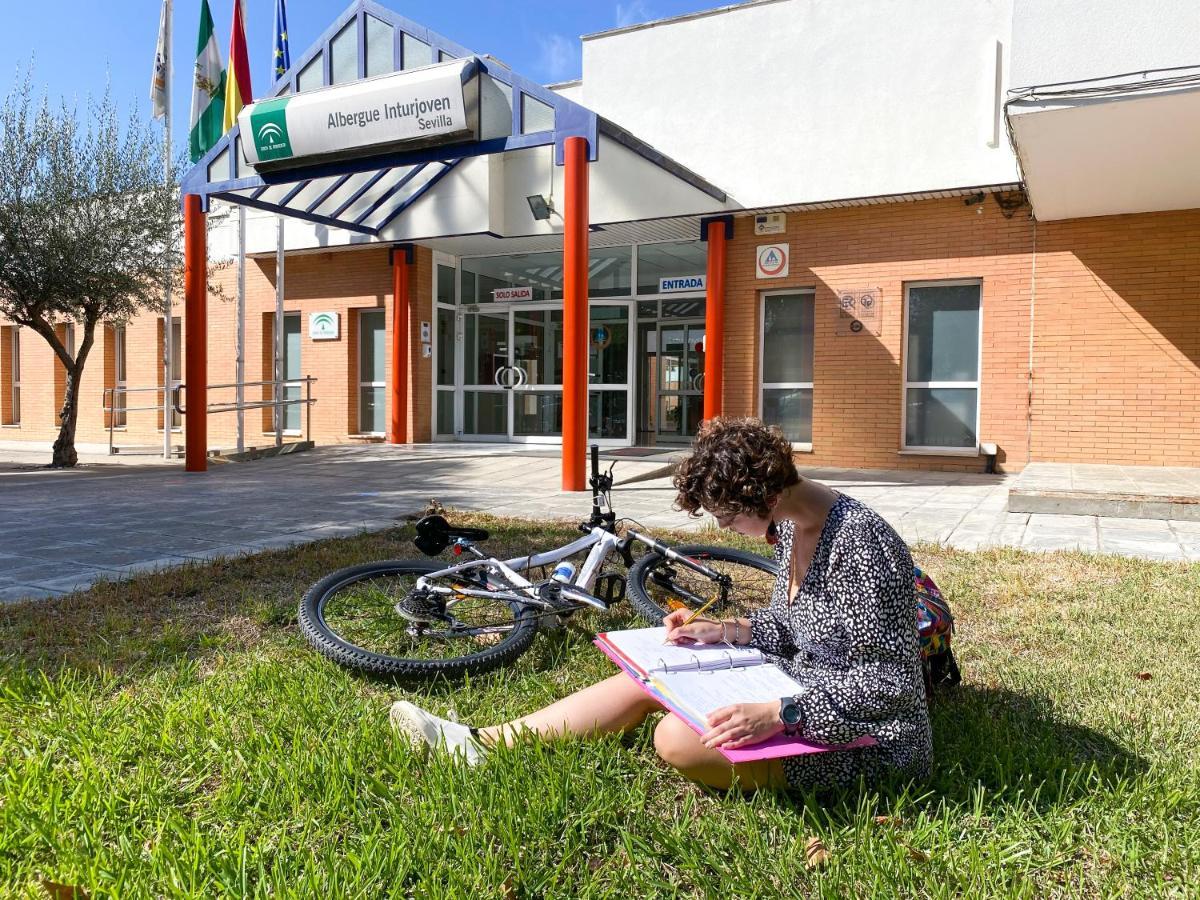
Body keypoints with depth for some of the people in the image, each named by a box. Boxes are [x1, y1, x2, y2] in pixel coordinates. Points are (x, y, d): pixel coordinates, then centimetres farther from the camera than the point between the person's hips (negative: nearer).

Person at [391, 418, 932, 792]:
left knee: (679, 738, -30)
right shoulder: (789, 527, 1)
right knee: (646, 679, 0)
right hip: (799, 693, 8)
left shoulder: (858, 542, -26)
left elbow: (891, 680, -26)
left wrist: (780, 713, -33)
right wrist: (725, 631, -3)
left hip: (867, 738, -8)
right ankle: (479, 743, 3)